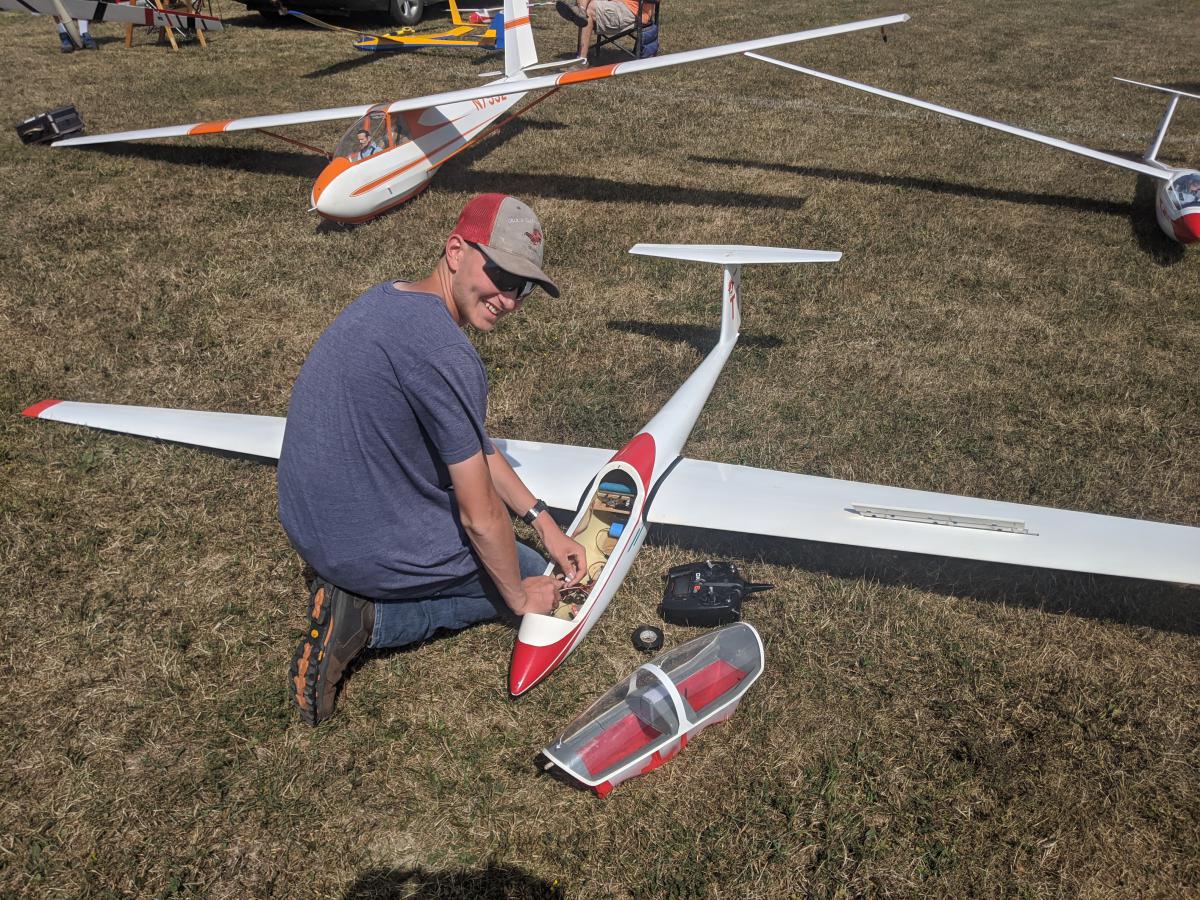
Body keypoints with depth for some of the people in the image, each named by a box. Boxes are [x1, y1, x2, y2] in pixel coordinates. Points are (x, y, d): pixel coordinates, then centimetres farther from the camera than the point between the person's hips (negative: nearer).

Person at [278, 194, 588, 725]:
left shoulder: (390, 298, 4)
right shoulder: (444, 355, -28)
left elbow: (473, 444, 11)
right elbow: (481, 516, -21)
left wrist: (543, 520, 11)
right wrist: (520, 597, -2)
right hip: (371, 547, -8)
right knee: (524, 577, 16)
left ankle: (350, 586, 14)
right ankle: (371, 617, -1)